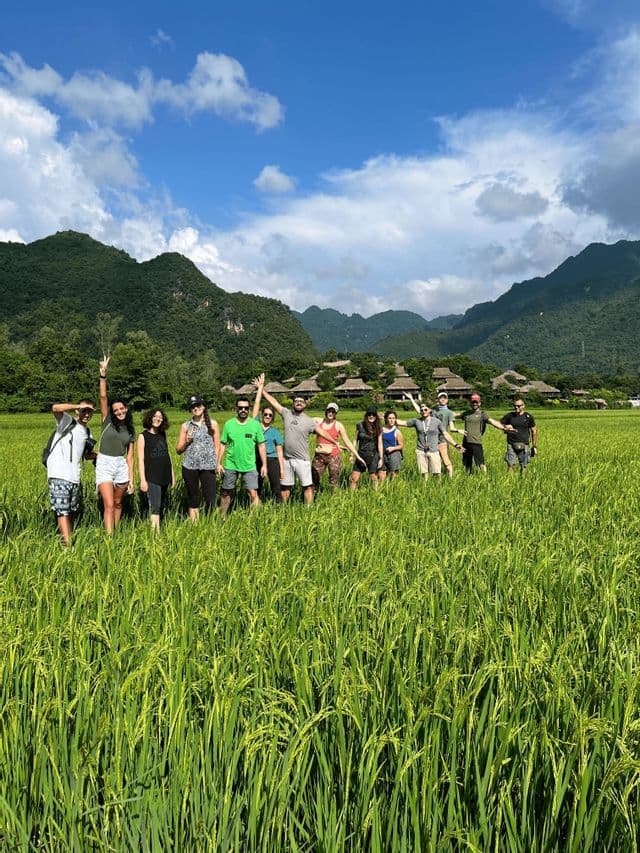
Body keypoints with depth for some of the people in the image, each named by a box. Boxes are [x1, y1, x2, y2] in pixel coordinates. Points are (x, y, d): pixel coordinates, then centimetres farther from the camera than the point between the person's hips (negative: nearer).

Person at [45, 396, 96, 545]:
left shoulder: (88, 432, 17)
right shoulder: (67, 423, -2)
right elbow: (55, 408, -21)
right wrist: (79, 405, -18)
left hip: (75, 478, 7)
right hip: (59, 476, -7)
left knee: (73, 511, 13)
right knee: (62, 512, -10)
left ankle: (68, 538, 24)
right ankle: (68, 545, -14)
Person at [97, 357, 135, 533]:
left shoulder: (130, 431, 8)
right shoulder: (107, 421, 1)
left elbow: (130, 457, 8)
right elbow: (103, 396, -11)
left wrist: (131, 480, 3)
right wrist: (103, 374, -21)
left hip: (121, 467, 3)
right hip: (105, 465, -3)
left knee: (118, 504, 13)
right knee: (109, 506, -11)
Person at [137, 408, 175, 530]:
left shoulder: (163, 435, 12)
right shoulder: (143, 436, -3)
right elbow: (141, 460, -7)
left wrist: (172, 474, 18)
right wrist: (143, 480, -12)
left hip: (165, 477, 6)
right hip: (152, 478, -6)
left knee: (162, 507, 9)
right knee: (155, 507, -11)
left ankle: (159, 528, 17)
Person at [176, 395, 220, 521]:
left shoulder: (212, 424, 7)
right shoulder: (185, 426, 8)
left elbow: (217, 446, 8)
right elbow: (178, 450, 11)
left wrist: (216, 463, 0)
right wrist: (186, 442, -7)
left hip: (208, 466, -1)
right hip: (190, 467, 1)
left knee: (210, 498, -6)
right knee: (193, 499, 7)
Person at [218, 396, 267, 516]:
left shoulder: (255, 424, -1)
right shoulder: (229, 424, 0)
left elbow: (261, 445, 2)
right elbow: (223, 445, 4)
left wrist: (264, 465, 0)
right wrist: (219, 463, 0)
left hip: (249, 466, -1)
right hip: (230, 465, 1)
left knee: (253, 494, -10)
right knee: (226, 493, 13)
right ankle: (221, 518, 29)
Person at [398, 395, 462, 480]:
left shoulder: (436, 421, 3)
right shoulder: (416, 421, 6)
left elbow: (445, 434, 5)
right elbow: (402, 423, 9)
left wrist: (455, 445, 0)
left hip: (433, 451, -1)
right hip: (421, 451, 1)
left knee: (437, 473, -3)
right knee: (424, 473, 3)